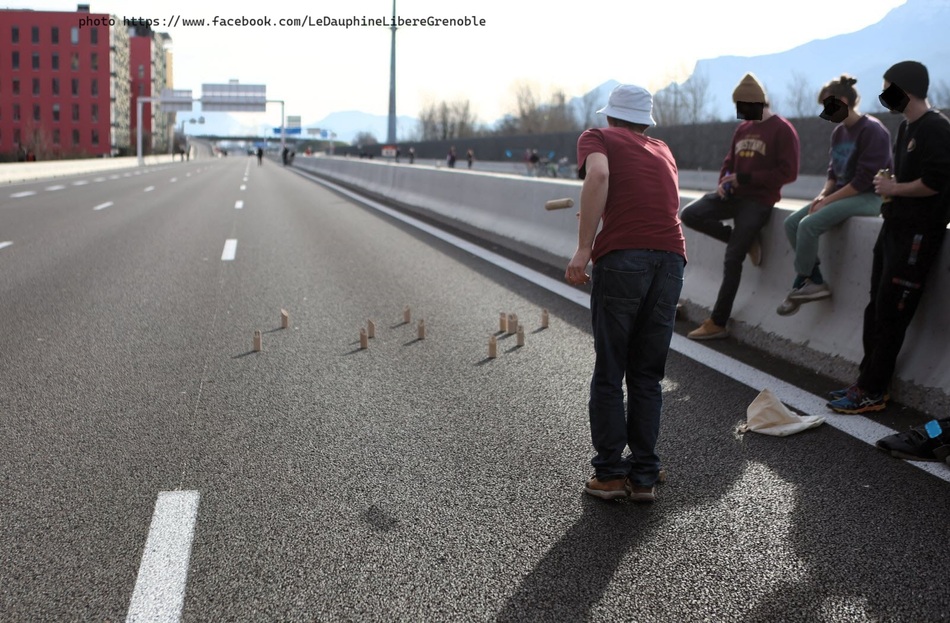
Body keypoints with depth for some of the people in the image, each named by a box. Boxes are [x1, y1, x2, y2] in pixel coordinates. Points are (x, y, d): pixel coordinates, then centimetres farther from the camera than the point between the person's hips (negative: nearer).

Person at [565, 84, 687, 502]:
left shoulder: (597, 137, 13)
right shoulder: (662, 152, 28)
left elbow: (598, 175, -10)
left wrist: (583, 250, -12)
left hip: (621, 258, -4)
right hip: (671, 259, 4)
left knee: (609, 373, 7)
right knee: (648, 375, 12)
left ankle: (610, 474, 10)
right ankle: (644, 477, 15)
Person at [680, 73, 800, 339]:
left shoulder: (782, 130, -8)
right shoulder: (742, 128, 13)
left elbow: (788, 172, -14)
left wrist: (745, 178, -19)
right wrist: (723, 182, -2)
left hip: (758, 201, -7)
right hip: (733, 195, 7)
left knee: (732, 259, -10)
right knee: (690, 215, -13)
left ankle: (718, 323, -1)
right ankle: (745, 242, 0)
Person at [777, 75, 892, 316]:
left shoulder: (872, 130, -16)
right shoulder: (839, 132, 11)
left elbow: (864, 181, -21)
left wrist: (828, 199, -18)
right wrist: (822, 195, -4)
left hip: (869, 197, -9)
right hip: (844, 194, 9)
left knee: (808, 225, -25)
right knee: (792, 223, -6)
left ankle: (799, 286, -10)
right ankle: (816, 282, -8)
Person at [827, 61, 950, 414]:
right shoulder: (907, 127, 15)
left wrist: (893, 188, -11)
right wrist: (890, 191, 7)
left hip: (918, 235, -10)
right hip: (894, 228, 10)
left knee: (890, 315, -5)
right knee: (877, 310, 11)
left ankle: (872, 393, 3)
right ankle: (868, 382, 20)